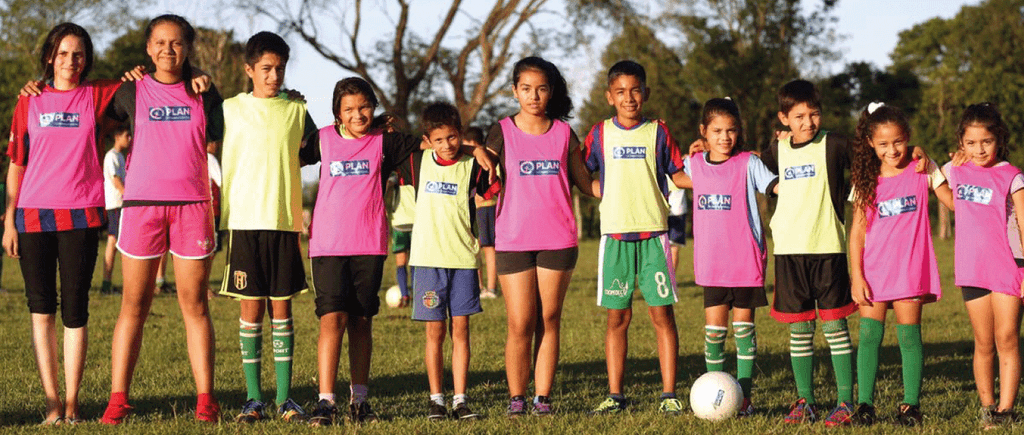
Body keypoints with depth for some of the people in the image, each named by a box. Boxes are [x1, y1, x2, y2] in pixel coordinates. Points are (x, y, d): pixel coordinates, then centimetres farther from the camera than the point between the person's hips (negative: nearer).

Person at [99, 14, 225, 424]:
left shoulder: (203, 94, 10)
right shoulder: (132, 91, 8)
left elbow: (227, 140, 14)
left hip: (192, 205, 0)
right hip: (141, 202, 0)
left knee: (194, 304, 1)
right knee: (134, 305, 1)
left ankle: (205, 399, 4)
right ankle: (118, 398, 3)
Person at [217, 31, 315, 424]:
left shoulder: (296, 111, 9)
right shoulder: (231, 109, 5)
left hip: (285, 220, 1)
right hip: (245, 219, -1)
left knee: (282, 309, 3)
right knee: (250, 309, -1)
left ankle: (284, 397, 8)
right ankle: (253, 399, 5)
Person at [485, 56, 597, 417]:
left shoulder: (563, 133, 7)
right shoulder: (502, 133, 3)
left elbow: (584, 183, 14)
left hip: (557, 239, 2)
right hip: (513, 240, -1)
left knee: (549, 320, 4)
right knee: (520, 324, -5)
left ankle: (543, 397, 10)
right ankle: (516, 399, 6)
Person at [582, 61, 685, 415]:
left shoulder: (658, 132, 5)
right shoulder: (600, 134, 7)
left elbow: (678, 176, 7)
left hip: (653, 233, -1)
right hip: (614, 234, 1)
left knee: (661, 314, -2)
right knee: (617, 317, 4)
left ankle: (668, 394, 2)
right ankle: (615, 395, 10)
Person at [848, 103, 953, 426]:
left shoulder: (922, 170, 2)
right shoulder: (866, 180, 4)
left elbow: (956, 203, 4)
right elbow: (857, 231, 4)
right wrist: (856, 276, -2)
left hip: (910, 271, -1)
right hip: (873, 271, 1)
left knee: (909, 336, -1)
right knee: (869, 335, -2)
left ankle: (911, 405, 6)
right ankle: (865, 404, 2)